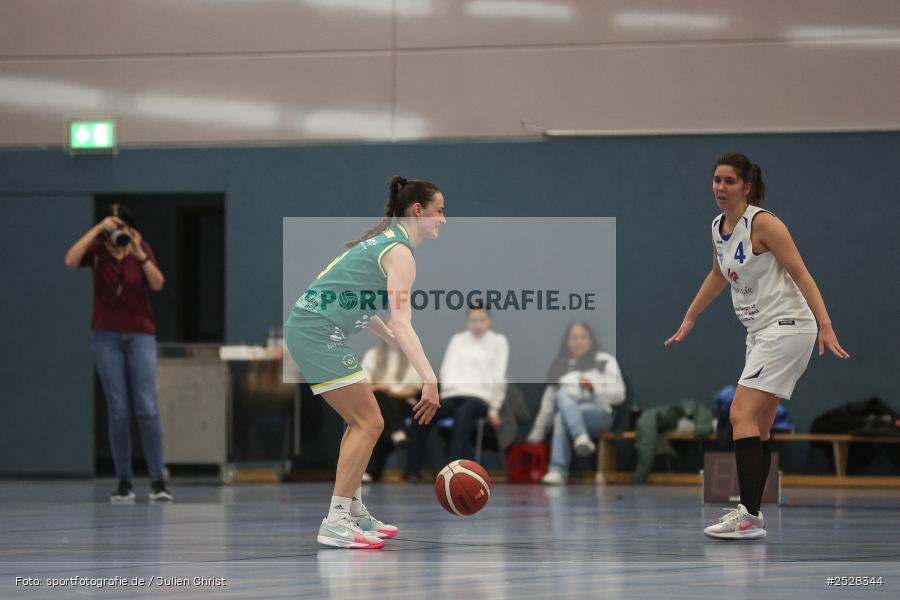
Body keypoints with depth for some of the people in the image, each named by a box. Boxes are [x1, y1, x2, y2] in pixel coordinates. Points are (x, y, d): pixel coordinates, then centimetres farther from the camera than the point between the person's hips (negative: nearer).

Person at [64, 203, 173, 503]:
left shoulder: (141, 248, 0)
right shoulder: (96, 250, -2)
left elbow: (157, 284, -12)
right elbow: (71, 261, -23)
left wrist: (140, 255, -23)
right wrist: (97, 230, -23)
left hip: (140, 335, 0)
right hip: (107, 336, 0)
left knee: (147, 408, -10)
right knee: (118, 410, -3)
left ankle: (157, 481, -8)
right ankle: (124, 482, 3)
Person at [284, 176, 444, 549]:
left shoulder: (384, 240, 17)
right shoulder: (399, 253, -13)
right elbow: (401, 323, -24)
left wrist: (394, 341, 30)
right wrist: (429, 379, -33)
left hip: (308, 328, 10)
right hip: (319, 332, -10)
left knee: (361, 422, 19)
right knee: (369, 423, -11)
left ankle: (354, 511, 24)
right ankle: (335, 522, -14)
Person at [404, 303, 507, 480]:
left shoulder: (498, 341, 15)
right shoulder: (458, 340, 25)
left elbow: (499, 377, 7)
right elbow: (448, 368, 13)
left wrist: (494, 409, 0)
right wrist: (450, 388, -6)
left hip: (479, 396, -3)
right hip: (453, 394, 3)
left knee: (463, 412, -40)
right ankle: (412, 471, -28)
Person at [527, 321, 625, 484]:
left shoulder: (605, 361, 16)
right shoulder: (560, 366, 27)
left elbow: (619, 394, 5)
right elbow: (548, 401, 25)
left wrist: (594, 386, -12)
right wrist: (537, 432, 17)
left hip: (598, 413, -3)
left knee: (561, 417, -35)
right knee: (562, 395, -34)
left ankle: (558, 470, -51)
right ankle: (581, 438, -56)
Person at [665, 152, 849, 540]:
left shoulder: (762, 223, -14)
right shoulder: (719, 227, 10)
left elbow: (801, 274, -16)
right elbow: (719, 275, 28)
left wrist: (826, 327, -24)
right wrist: (689, 319, 33)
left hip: (787, 328, -9)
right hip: (761, 332, 9)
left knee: (742, 415, -16)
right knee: (758, 427, 10)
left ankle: (748, 517, -20)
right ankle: (750, 512, 15)